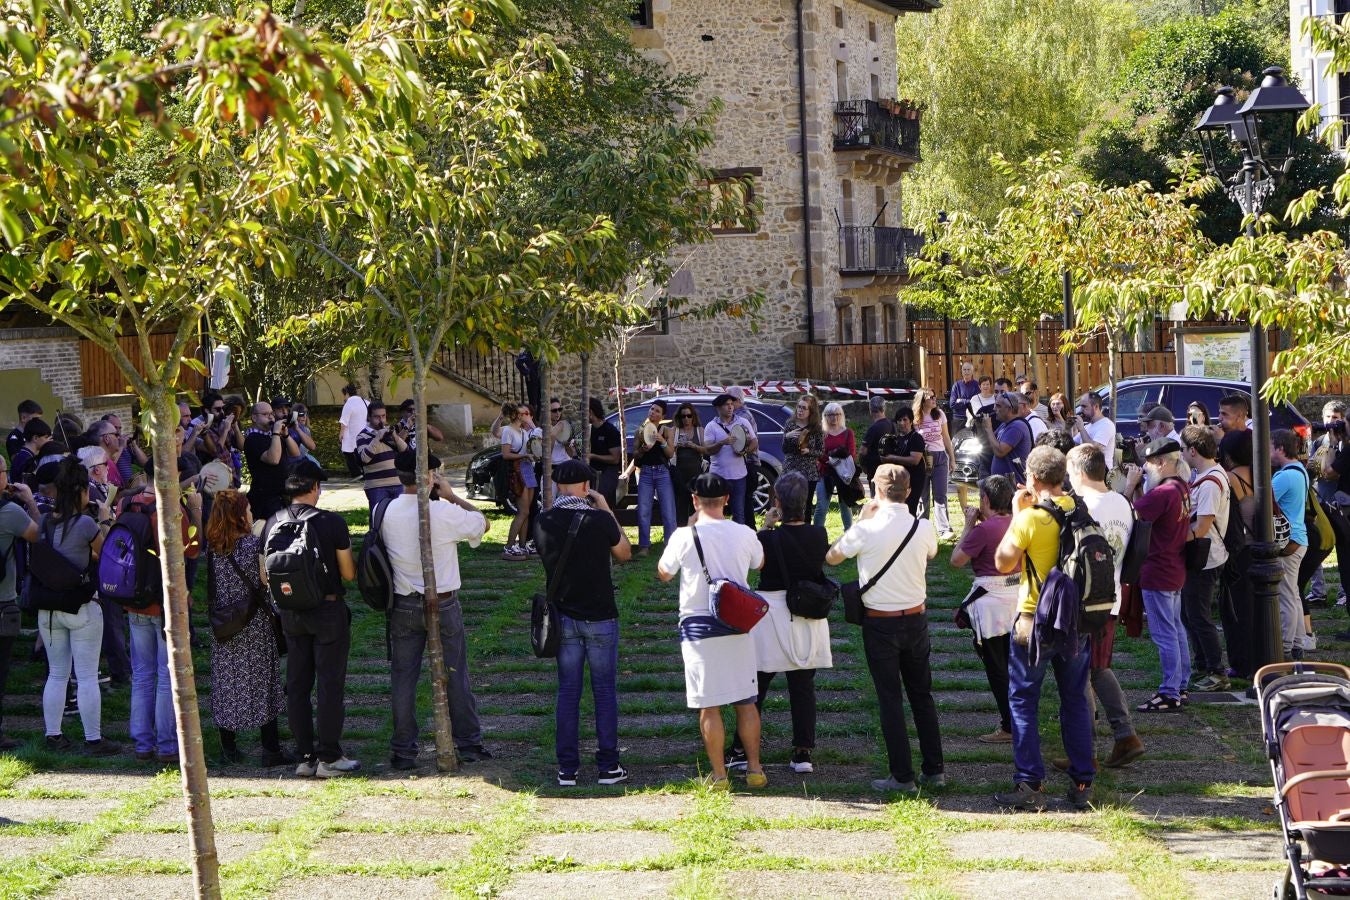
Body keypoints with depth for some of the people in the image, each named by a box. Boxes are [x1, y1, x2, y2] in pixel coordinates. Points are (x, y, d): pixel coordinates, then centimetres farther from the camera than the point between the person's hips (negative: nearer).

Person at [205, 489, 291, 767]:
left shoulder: (212, 547, 1)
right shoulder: (252, 543, -13)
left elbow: (214, 589, 8)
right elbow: (266, 579, -10)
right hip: (254, 626, -5)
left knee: (226, 684, 11)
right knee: (262, 682, 1)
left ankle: (228, 747, 15)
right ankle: (271, 749, 2)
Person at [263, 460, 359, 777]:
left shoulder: (272, 524, -1)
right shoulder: (332, 522, -13)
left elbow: (265, 576, 5)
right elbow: (349, 573, -8)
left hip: (291, 615, 4)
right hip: (328, 610, -4)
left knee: (297, 685, 11)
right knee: (330, 683, 2)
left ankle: (305, 755, 13)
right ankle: (329, 757, 2)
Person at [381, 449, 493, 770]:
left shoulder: (386, 512, -8)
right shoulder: (444, 512, -18)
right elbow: (482, 523, -2)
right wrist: (451, 495, 2)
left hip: (403, 606, 2)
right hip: (443, 604, -2)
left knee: (403, 676, 9)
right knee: (455, 674, 11)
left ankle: (403, 750, 11)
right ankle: (469, 743, 21)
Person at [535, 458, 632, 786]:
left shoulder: (543, 522, -5)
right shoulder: (600, 519, -14)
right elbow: (625, 553, 4)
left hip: (563, 618, 3)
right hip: (600, 617, -3)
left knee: (567, 692, 8)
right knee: (605, 691, 6)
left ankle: (567, 769, 8)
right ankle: (608, 767, 9)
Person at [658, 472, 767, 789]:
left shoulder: (685, 537, -11)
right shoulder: (744, 534, -2)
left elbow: (664, 573, 5)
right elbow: (760, 563, 19)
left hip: (699, 626, -3)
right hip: (738, 623, 3)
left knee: (709, 706, 2)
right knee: (746, 701, 12)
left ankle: (719, 775, 4)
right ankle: (754, 769, 16)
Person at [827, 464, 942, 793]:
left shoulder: (866, 530, -16)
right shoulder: (924, 528, -6)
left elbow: (832, 557, 0)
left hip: (879, 622, -3)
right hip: (916, 618, 3)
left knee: (890, 699, 2)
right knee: (922, 695, 15)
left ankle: (902, 776, 2)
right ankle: (934, 770, 18)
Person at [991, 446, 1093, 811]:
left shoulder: (1030, 519, -16)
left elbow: (1004, 562, -5)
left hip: (1035, 620, -5)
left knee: (1023, 701, 5)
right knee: (1076, 700, 13)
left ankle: (1030, 784, 1)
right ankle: (1082, 784, 13)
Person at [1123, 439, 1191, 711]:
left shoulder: (1163, 492, -24)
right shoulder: (1182, 488, 8)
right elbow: (1150, 507, 10)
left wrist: (1130, 484, -10)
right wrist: (1138, 484, 2)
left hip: (1158, 574, -10)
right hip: (1175, 571, 10)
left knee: (1164, 634, -6)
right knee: (1176, 629, 18)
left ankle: (1169, 695, -3)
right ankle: (1180, 687, 27)